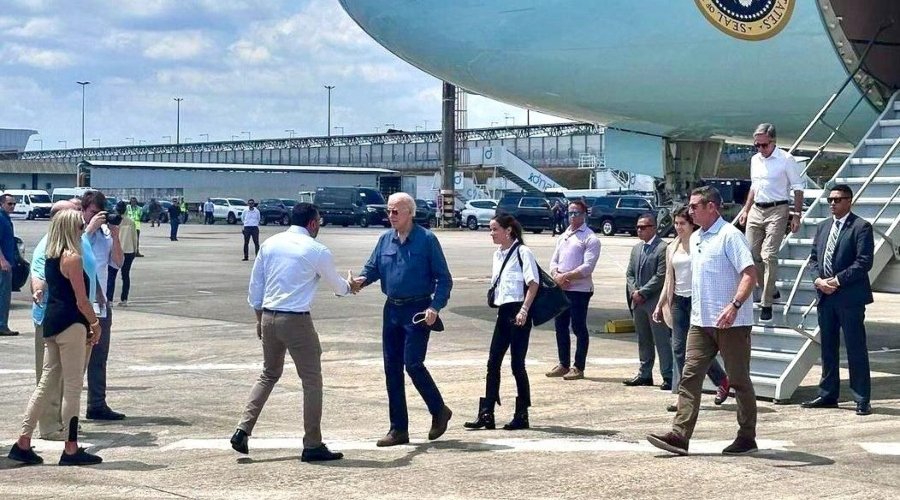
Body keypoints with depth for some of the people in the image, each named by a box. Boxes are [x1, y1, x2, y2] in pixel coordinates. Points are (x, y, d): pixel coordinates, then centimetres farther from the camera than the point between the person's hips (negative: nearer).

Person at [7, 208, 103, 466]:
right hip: (70, 325, -9)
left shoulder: (51, 257, 13)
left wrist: (88, 324, 19)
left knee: (47, 382, 12)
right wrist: (95, 324, -1)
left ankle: (23, 443, 11)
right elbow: (81, 300, -15)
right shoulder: (72, 258, -13)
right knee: (72, 387, -2)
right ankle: (70, 449, 3)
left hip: (51, 323, 9)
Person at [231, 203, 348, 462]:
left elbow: (255, 285, 11)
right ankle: (312, 445, 7)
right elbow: (337, 285, 9)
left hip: (268, 317, 6)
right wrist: (349, 285, 32)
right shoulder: (317, 251, -6)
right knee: (312, 380, 5)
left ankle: (243, 430, 10)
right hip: (296, 321, -6)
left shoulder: (270, 244, 7)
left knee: (268, 375, 20)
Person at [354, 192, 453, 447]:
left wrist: (435, 307, -18)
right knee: (392, 368, 6)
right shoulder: (385, 239, 8)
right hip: (392, 309, 6)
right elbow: (372, 267, 14)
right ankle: (398, 429, 14)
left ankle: (439, 411, 12)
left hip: (418, 311, -6)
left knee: (412, 364, -12)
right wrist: (362, 279, -9)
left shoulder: (426, 239, -7)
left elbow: (444, 278, -6)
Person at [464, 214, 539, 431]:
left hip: (518, 313, -8)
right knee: (493, 362, 5)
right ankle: (486, 414, 7)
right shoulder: (498, 254, 14)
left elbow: (534, 283, -15)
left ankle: (522, 415, 9)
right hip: (503, 313, 8)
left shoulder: (522, 252, -10)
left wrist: (524, 310, -20)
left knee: (517, 364, -1)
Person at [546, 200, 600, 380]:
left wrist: (566, 276, -17)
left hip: (580, 289, -7)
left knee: (579, 328, -1)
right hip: (560, 289, 7)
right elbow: (554, 260, 14)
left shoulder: (590, 239, -6)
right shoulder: (564, 236, 17)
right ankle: (564, 364, 22)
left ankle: (579, 368, 7)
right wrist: (556, 275, -6)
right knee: (560, 326, 11)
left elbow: (588, 267, -15)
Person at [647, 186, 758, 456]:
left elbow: (750, 273, -19)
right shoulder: (695, 238, 15)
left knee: (739, 380, 3)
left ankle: (747, 437, 13)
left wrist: (735, 305, -31)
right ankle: (679, 436, -5)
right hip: (701, 322, 8)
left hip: (732, 322, -8)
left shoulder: (730, 235, -11)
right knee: (690, 376, -1)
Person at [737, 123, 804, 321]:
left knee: (769, 256, -12)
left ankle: (767, 303, -8)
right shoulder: (755, 160, 13)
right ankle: (771, 290, 25)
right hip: (756, 210, 7)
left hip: (777, 210, -7)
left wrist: (797, 216, -9)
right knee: (752, 253, 5)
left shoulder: (786, 160, -7)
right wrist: (745, 210, 19)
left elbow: (798, 189, -5)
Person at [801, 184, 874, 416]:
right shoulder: (823, 226, 15)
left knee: (856, 349, -3)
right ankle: (828, 395, 21)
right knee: (828, 348, 13)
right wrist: (818, 279, -4)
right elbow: (813, 257, 15)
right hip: (825, 296, 7)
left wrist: (837, 280, -16)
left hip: (850, 297, -7)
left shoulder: (861, 227, -6)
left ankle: (862, 400, 2)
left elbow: (864, 262, -13)